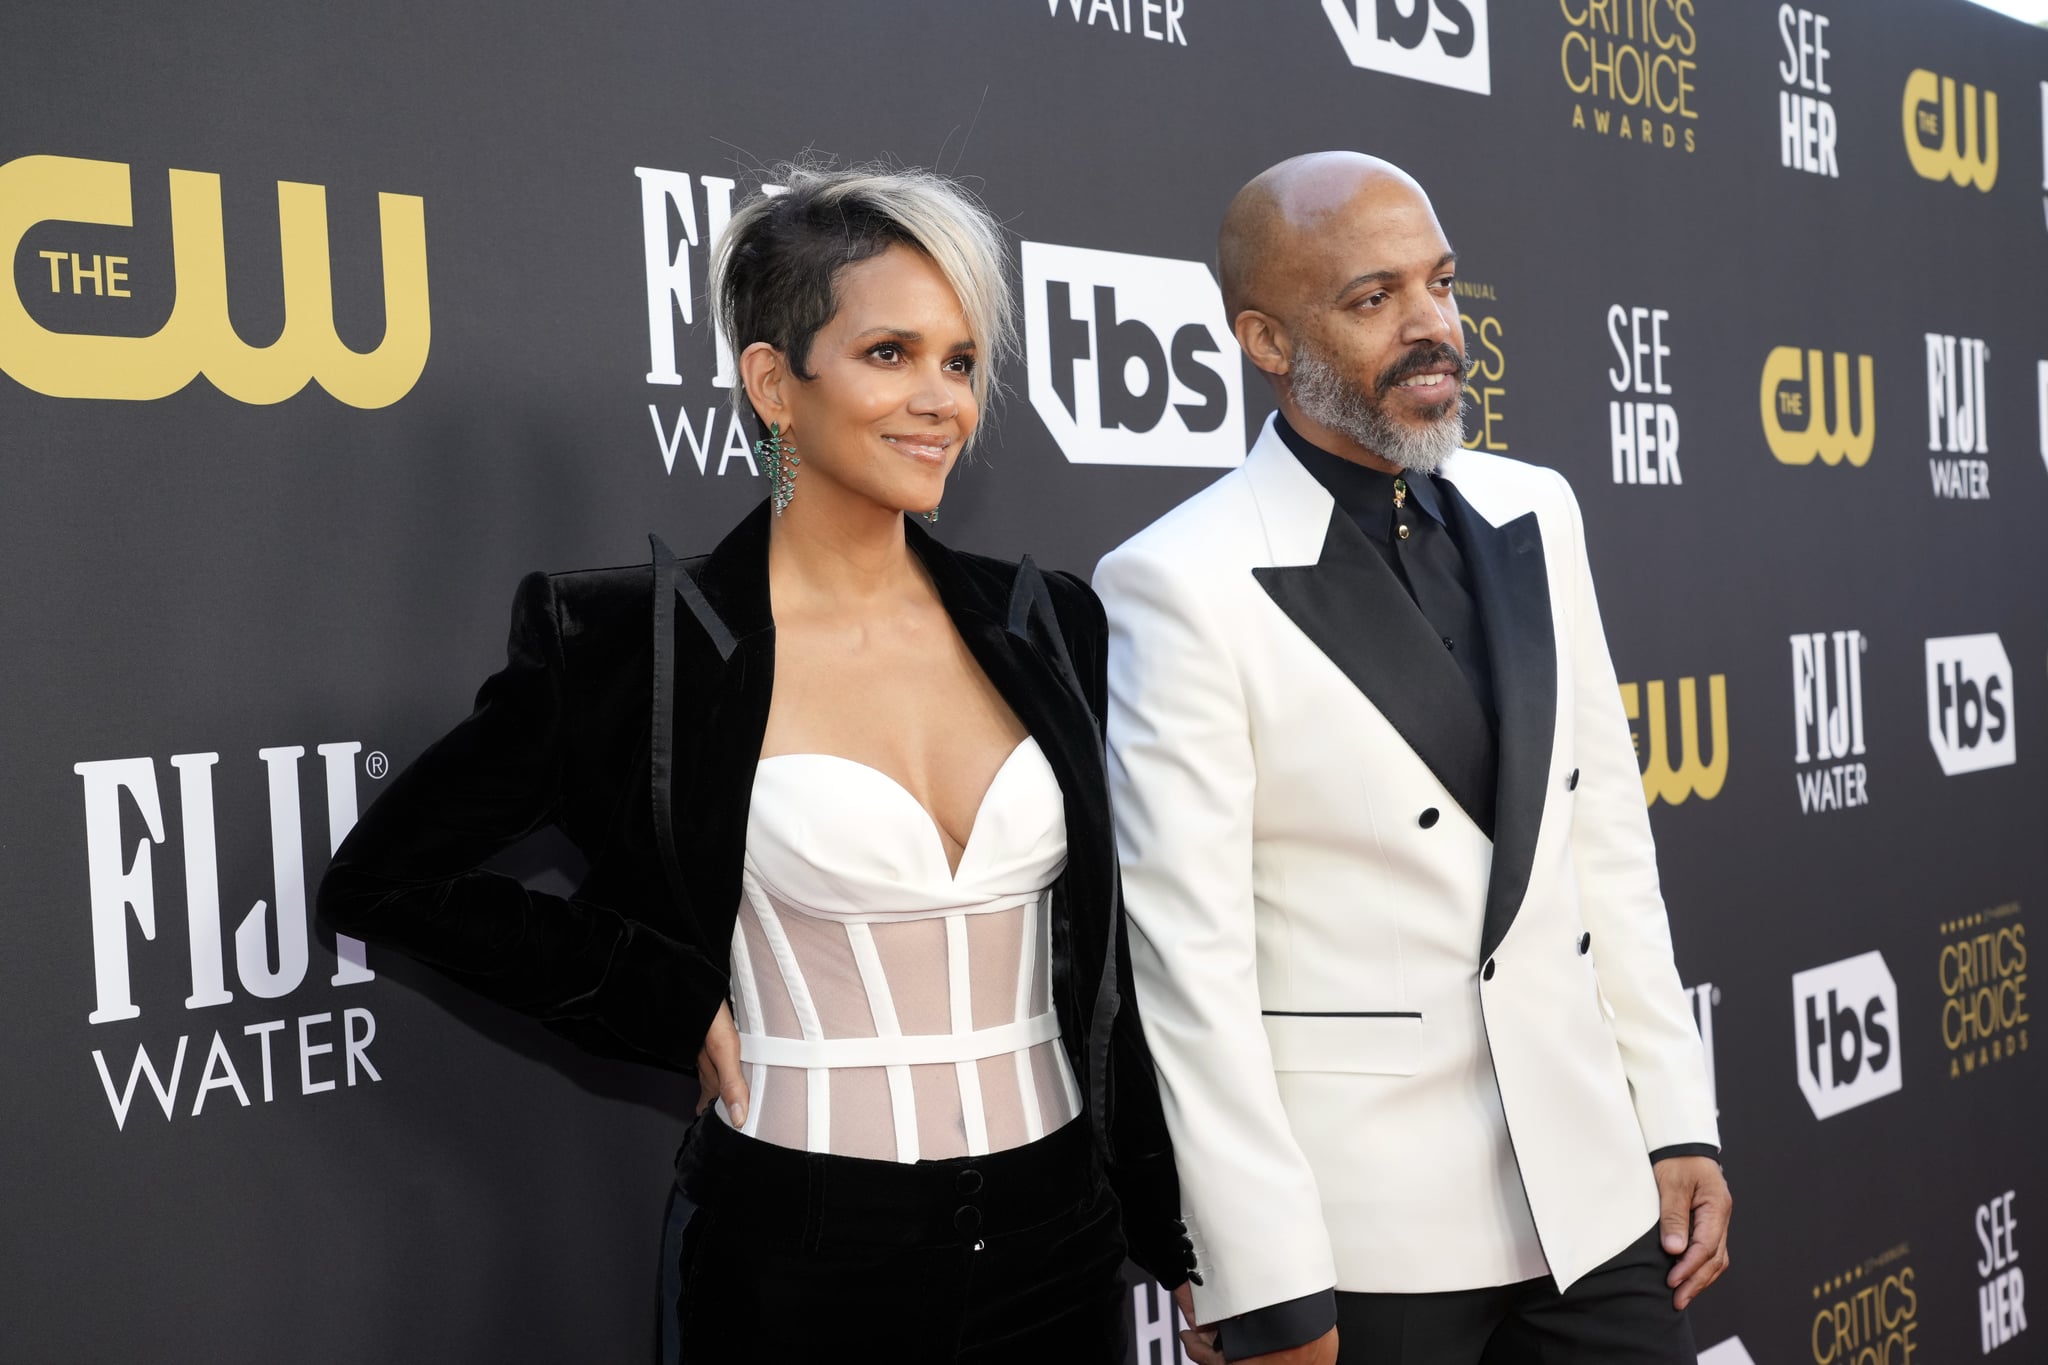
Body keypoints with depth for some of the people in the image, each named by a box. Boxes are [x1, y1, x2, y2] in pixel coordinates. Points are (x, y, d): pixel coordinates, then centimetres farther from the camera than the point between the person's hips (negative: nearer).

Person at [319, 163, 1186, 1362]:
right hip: (803, 1250, -4)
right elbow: (387, 877, -3)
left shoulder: (1048, 626, 3)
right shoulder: (642, 644, -10)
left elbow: (1110, 961, 9)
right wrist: (677, 1009, -7)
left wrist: (1183, 1244, 11)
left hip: (1058, 1232, 4)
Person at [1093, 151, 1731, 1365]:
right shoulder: (1183, 584, -14)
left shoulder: (1535, 514, 5)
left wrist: (1678, 1120, 7)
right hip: (1360, 1232, -5)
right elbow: (1188, 956, -15)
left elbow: (1609, 838, 9)